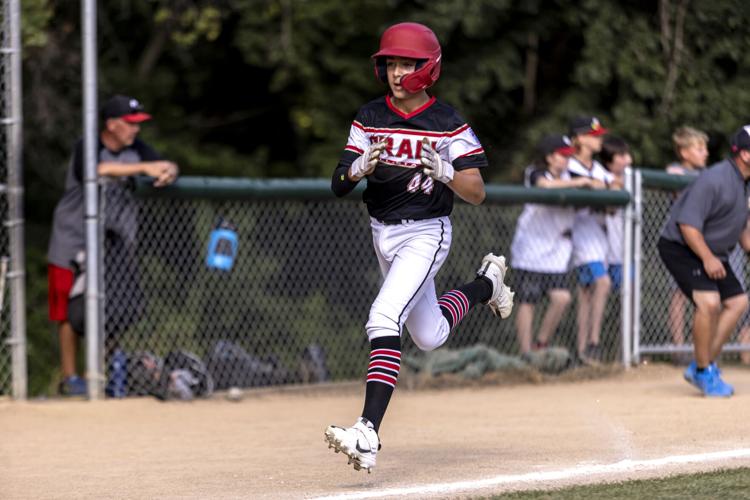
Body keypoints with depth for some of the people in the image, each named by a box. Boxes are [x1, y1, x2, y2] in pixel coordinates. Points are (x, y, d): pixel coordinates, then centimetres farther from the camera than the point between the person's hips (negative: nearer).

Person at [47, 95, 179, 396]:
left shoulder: (136, 149, 3)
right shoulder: (87, 148, -16)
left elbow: (169, 166, 0)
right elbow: (97, 170, -37)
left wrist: (168, 172, -25)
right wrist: (144, 168, -41)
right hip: (73, 242, -5)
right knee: (70, 311, -2)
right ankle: (69, 378, 5)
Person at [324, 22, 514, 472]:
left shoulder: (449, 125, -11)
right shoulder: (369, 119, 0)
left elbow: (476, 194, -14)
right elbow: (338, 186, -5)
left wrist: (445, 172, -34)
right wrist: (360, 167, -27)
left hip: (426, 234, -6)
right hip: (383, 233, 6)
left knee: (384, 318, -26)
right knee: (430, 337, 19)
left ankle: (369, 432, -33)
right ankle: (485, 285, 49)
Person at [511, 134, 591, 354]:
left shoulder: (566, 177, 12)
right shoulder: (535, 174, -9)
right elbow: (546, 185, -31)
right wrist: (578, 183, -27)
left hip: (556, 252, 6)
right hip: (530, 250, -6)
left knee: (561, 297, -8)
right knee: (527, 301, -3)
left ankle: (541, 344, 7)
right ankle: (526, 353, 1)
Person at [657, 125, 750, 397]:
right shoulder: (714, 180, -25)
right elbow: (687, 223, -28)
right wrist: (708, 259, -30)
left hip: (713, 252, 10)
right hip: (680, 248, -10)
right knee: (709, 301, -25)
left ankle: (701, 367, 13)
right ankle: (704, 372, -10)